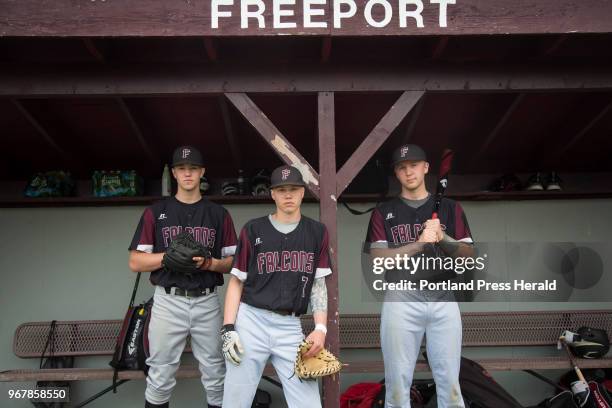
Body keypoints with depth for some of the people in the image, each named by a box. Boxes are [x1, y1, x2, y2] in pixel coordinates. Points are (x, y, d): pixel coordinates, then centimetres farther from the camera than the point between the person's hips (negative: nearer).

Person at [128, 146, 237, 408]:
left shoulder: (219, 214, 8)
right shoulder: (155, 212, 6)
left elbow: (233, 262, 8)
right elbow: (135, 262, 2)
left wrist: (210, 263, -12)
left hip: (207, 303, 1)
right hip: (168, 302, -1)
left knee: (216, 377, 8)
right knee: (160, 378, 5)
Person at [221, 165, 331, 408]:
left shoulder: (317, 233, 9)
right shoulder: (253, 230, 4)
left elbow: (318, 284, 9)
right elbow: (236, 282, 5)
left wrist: (320, 328, -4)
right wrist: (228, 328, -5)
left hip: (291, 327, 1)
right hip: (250, 321, -1)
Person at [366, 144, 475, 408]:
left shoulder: (450, 208, 13)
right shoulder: (383, 212, 10)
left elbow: (469, 255, 7)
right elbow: (378, 258, -2)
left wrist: (443, 238, -12)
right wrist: (419, 243, -14)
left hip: (443, 299, 1)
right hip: (401, 300, -1)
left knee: (450, 381, 0)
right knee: (397, 381, 0)